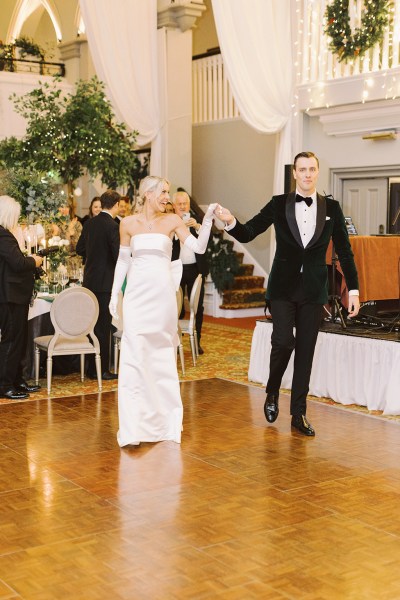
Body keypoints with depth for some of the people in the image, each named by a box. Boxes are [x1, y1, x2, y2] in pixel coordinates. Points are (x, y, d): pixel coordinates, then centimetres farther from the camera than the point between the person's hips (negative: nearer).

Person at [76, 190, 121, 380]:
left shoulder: (89, 223, 6)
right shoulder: (112, 226, -16)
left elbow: (80, 248, 13)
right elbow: (119, 255, -19)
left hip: (89, 280, 7)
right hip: (105, 282, -7)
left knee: (93, 324, 14)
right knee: (103, 326, -1)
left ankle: (91, 368, 21)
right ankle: (102, 370, 5)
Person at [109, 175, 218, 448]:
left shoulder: (173, 221, 3)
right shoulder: (129, 223, 3)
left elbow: (199, 247, -4)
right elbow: (123, 260, 9)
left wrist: (208, 220, -14)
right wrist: (114, 294, 7)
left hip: (163, 293, 1)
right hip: (137, 293, -1)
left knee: (163, 354, 10)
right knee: (135, 355, -8)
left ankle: (163, 416, 24)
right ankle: (135, 424, -5)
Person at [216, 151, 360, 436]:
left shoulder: (331, 207, 3)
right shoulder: (279, 204, 1)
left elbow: (345, 251, 7)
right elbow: (248, 233, 0)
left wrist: (353, 290, 3)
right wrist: (231, 222, -22)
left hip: (313, 290, 2)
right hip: (283, 287, -1)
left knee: (306, 351, 5)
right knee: (284, 340, -15)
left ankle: (298, 413, 16)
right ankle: (273, 392, 14)